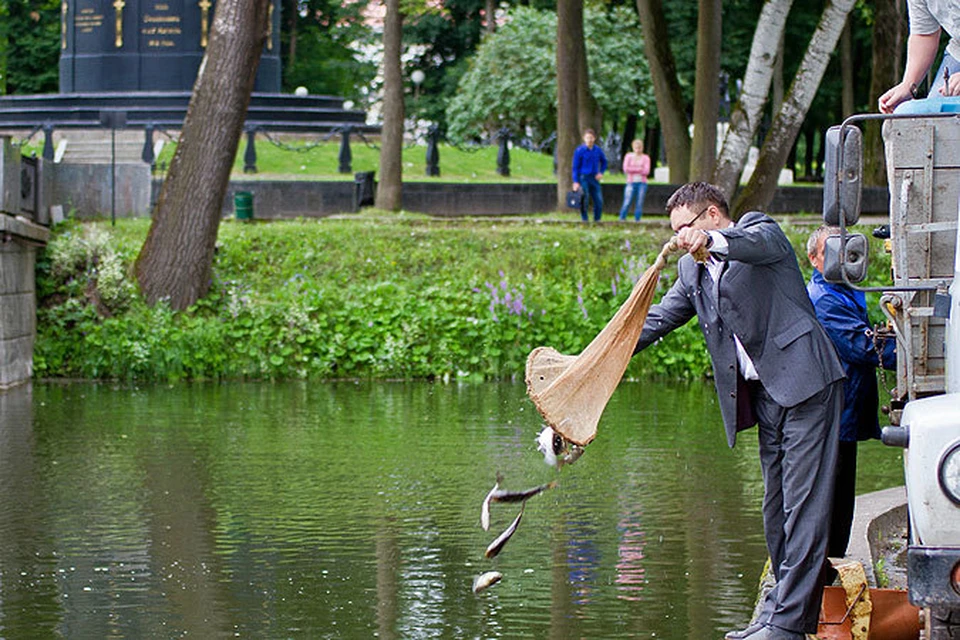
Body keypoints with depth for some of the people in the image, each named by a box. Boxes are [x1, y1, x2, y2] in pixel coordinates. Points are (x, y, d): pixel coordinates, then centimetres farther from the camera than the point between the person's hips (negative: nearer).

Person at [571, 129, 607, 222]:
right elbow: (575, 167, -4)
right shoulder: (579, 151, -6)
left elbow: (604, 162, 22)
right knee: (583, 201, -3)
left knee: (599, 201, 0)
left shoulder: (598, 150, 5)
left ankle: (597, 220, 13)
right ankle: (584, 220, 5)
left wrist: (601, 172, 5)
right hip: (583, 178, -4)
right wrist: (576, 182, -10)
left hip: (594, 178, 4)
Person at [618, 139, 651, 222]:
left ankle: (637, 220, 1)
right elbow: (626, 169, -5)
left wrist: (633, 170, -4)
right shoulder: (628, 156, 7)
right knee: (627, 203, -11)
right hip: (631, 183, -1)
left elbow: (646, 171, -4)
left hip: (642, 183, 1)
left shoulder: (646, 158, 7)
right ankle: (622, 220, -6)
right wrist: (639, 169, -5)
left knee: (640, 204, -3)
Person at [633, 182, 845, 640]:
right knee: (776, 506, 12)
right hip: (763, 395, 8)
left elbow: (759, 242, -24)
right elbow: (658, 319, 18)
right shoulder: (692, 270, 20)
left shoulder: (760, 229, -1)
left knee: (804, 503, -9)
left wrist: (712, 240, -43)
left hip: (804, 382, -8)